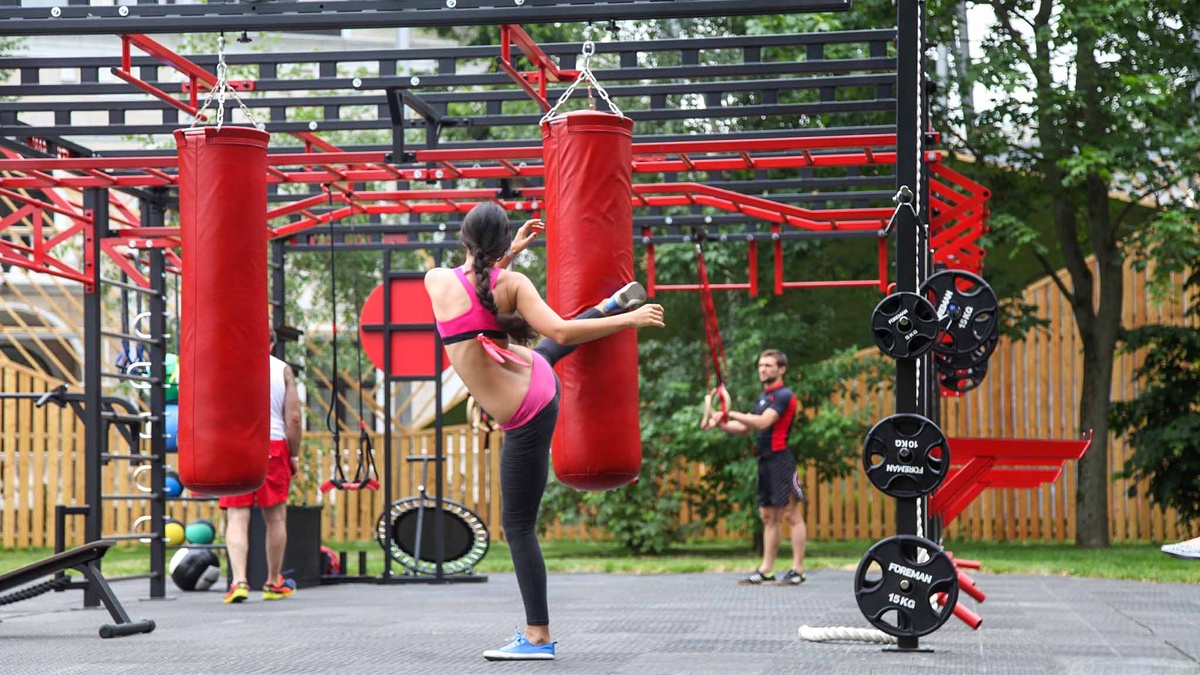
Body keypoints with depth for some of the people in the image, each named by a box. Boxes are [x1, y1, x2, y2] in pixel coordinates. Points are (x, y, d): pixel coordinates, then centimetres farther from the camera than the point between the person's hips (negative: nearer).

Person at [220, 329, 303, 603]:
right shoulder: (283, 369, 6)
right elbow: (293, 417, 2)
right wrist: (294, 455, 11)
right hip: (273, 444, 1)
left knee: (237, 518, -1)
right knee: (275, 517, 12)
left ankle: (239, 581, -15)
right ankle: (274, 583, 20)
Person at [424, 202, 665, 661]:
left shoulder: (436, 280, -10)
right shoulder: (512, 284, -8)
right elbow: (561, 333, -16)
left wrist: (507, 254, 22)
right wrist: (631, 320, -7)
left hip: (525, 417, -4)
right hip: (538, 378, 4)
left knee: (518, 525, 2)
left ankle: (538, 638, 3)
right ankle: (616, 307, 62)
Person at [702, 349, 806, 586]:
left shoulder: (783, 395, -9)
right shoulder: (763, 397, 19)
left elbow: (763, 422, -22)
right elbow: (744, 427, 20)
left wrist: (730, 413, -23)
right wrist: (718, 423, 4)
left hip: (780, 459, -9)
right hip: (764, 461, 9)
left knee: (790, 514, -7)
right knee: (768, 516, 9)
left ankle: (798, 570, -7)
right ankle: (766, 570, 11)